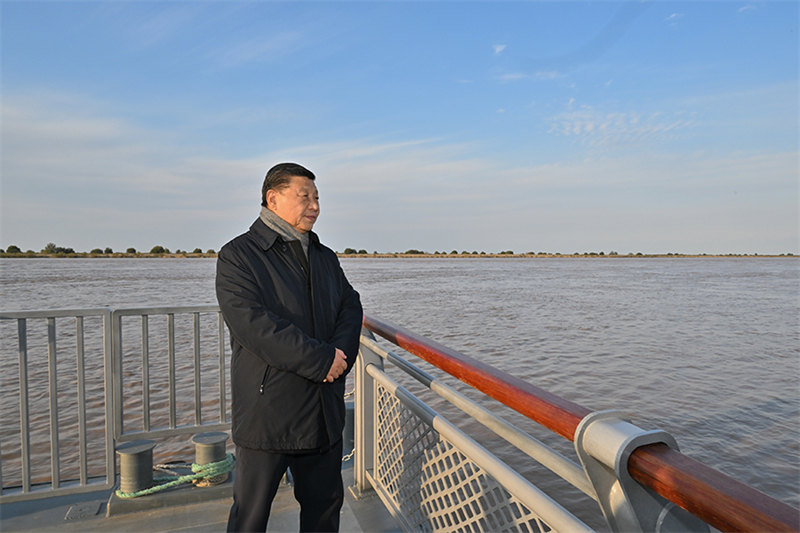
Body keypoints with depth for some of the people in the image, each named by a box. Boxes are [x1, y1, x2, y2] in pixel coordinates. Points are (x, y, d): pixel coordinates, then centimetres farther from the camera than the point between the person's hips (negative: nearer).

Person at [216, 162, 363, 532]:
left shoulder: (325, 257, 14)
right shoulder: (239, 255, -8)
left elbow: (351, 307, 8)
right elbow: (253, 324, -20)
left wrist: (342, 353, -13)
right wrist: (321, 361, -20)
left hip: (325, 409, 6)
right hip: (266, 410, -5)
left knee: (325, 503, 18)